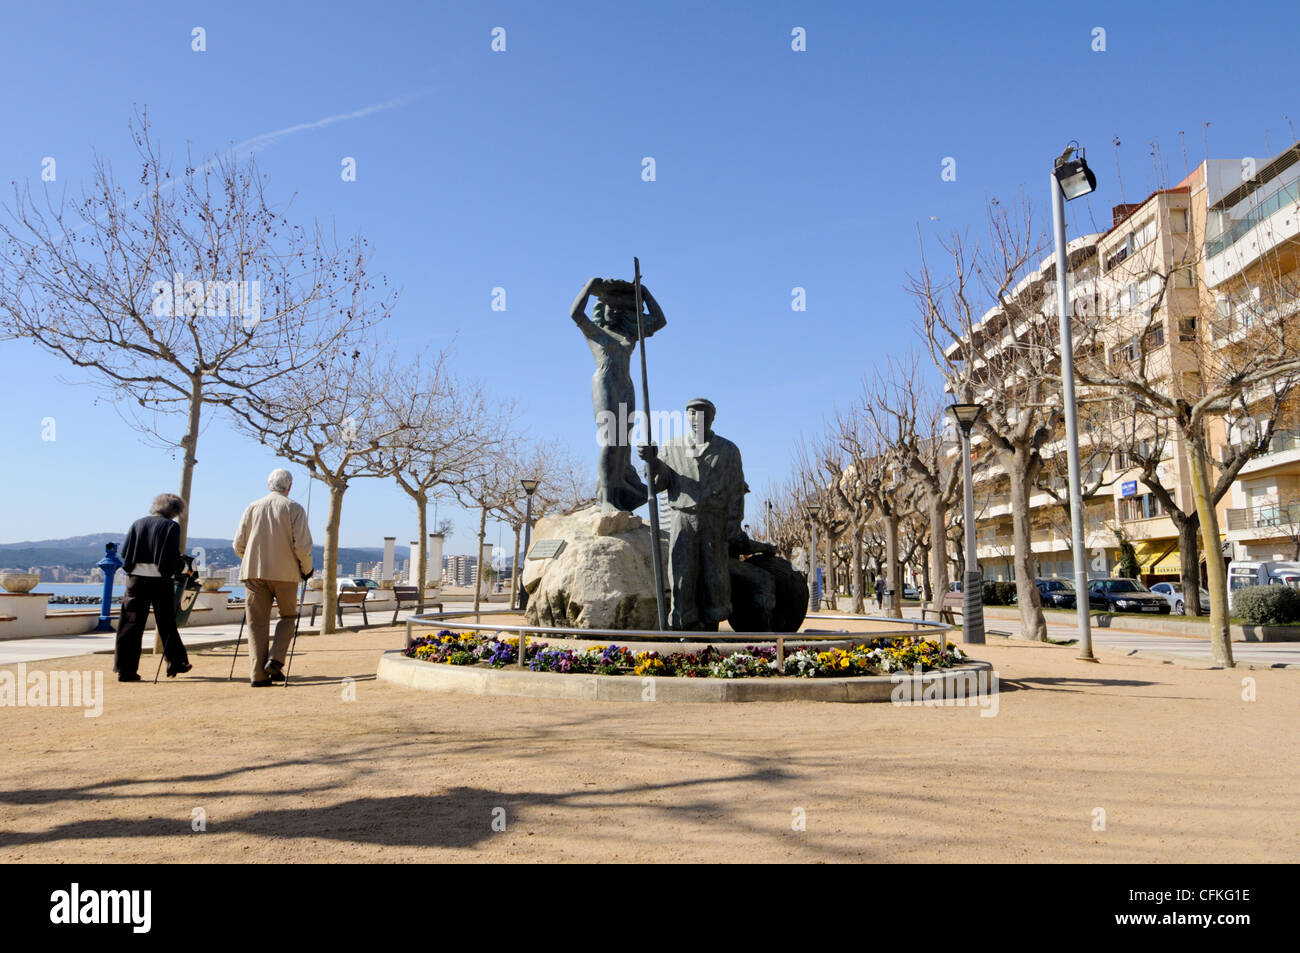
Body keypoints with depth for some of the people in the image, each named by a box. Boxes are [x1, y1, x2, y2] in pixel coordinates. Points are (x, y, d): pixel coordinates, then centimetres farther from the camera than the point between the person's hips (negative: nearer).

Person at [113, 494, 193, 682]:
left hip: (136, 578, 3)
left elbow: (124, 552, 8)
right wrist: (183, 565, 8)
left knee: (131, 624, 4)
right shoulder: (171, 526, -4)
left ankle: (125, 670, 2)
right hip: (160, 581, -3)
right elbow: (172, 558, -11)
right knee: (167, 623, 10)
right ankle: (176, 664, 21)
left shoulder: (138, 523, 9)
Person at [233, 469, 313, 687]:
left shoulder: (253, 507, 9)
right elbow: (302, 545, -10)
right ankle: (275, 660, -1)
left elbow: (238, 544, 9)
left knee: (257, 622, 5)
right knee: (288, 616, 15)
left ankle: (258, 674, 2)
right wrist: (306, 569, 6)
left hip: (254, 572, 3)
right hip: (285, 573, -2)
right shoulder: (294, 508, -1)